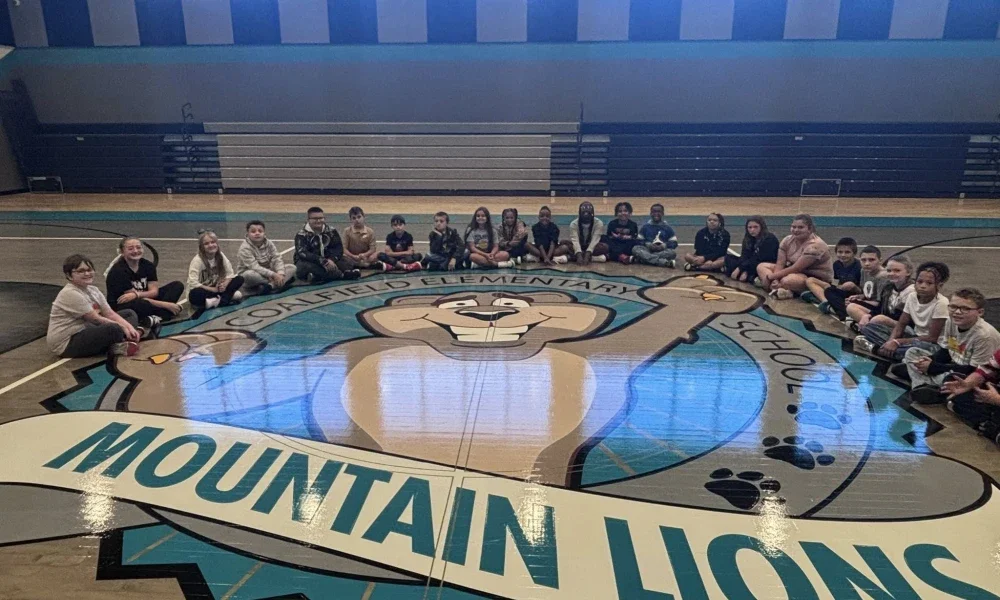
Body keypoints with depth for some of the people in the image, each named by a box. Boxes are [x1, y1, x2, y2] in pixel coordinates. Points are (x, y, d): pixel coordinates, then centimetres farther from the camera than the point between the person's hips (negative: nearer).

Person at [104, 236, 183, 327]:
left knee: (177, 286, -6)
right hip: (122, 306, -7)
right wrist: (166, 305, -22)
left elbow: (154, 291, -6)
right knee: (142, 304, -43)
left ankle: (157, 317, -25)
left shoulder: (148, 265, 1)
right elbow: (139, 302, -19)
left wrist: (136, 294, -27)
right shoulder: (118, 271, -17)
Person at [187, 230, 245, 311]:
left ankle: (218, 301, -24)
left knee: (239, 279, -11)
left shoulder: (220, 256, -5)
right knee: (195, 295, -40)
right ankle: (229, 296, -26)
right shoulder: (197, 260, -19)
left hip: (216, 289, 5)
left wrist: (224, 285, -22)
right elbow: (193, 283, -25)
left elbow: (230, 274, -1)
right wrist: (213, 289, -25)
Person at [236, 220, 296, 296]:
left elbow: (277, 259, -10)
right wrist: (273, 275, -37)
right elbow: (255, 267, -29)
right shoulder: (245, 248, -19)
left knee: (292, 267, -11)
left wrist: (280, 273, -30)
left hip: (267, 274, 5)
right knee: (249, 275, -41)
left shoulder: (269, 244, -2)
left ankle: (269, 285, -32)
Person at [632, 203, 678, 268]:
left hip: (662, 251, 0)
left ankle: (646, 259, -34)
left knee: (672, 252, -31)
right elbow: (639, 241, 5)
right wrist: (648, 244, -14)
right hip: (648, 250, 0)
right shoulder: (645, 227, 10)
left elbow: (674, 243, 5)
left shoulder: (667, 228, 8)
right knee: (635, 248, -29)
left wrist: (664, 245, -14)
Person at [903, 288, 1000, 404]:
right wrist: (930, 361, -17)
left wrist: (933, 367, -22)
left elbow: (974, 370, -24)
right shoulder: (951, 322, -5)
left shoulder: (985, 335, -27)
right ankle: (922, 386, -21)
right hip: (953, 366, 8)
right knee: (912, 352, 2)